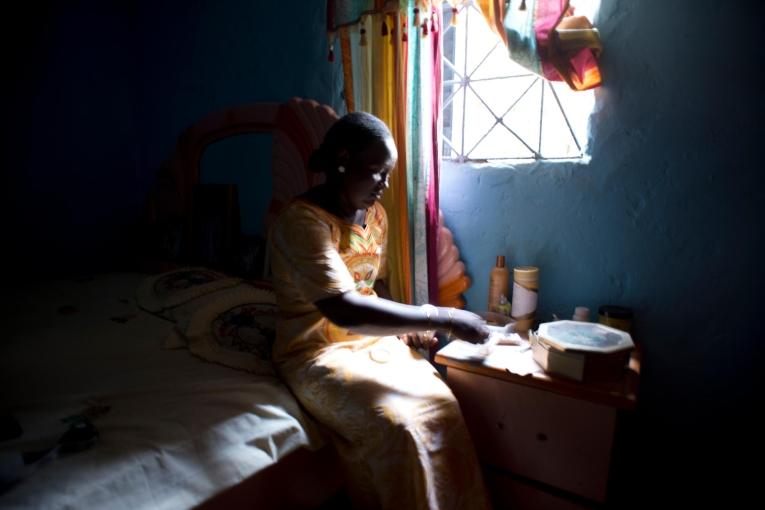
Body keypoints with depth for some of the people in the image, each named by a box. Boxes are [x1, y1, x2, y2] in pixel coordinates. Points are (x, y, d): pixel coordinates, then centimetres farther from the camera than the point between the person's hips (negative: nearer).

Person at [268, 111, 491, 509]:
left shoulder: (375, 214, 4)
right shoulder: (301, 221, -21)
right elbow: (345, 311, -31)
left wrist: (406, 324, -2)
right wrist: (441, 318, -28)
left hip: (373, 339, 7)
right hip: (316, 351, -6)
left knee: (442, 405, -14)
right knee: (395, 427, -26)